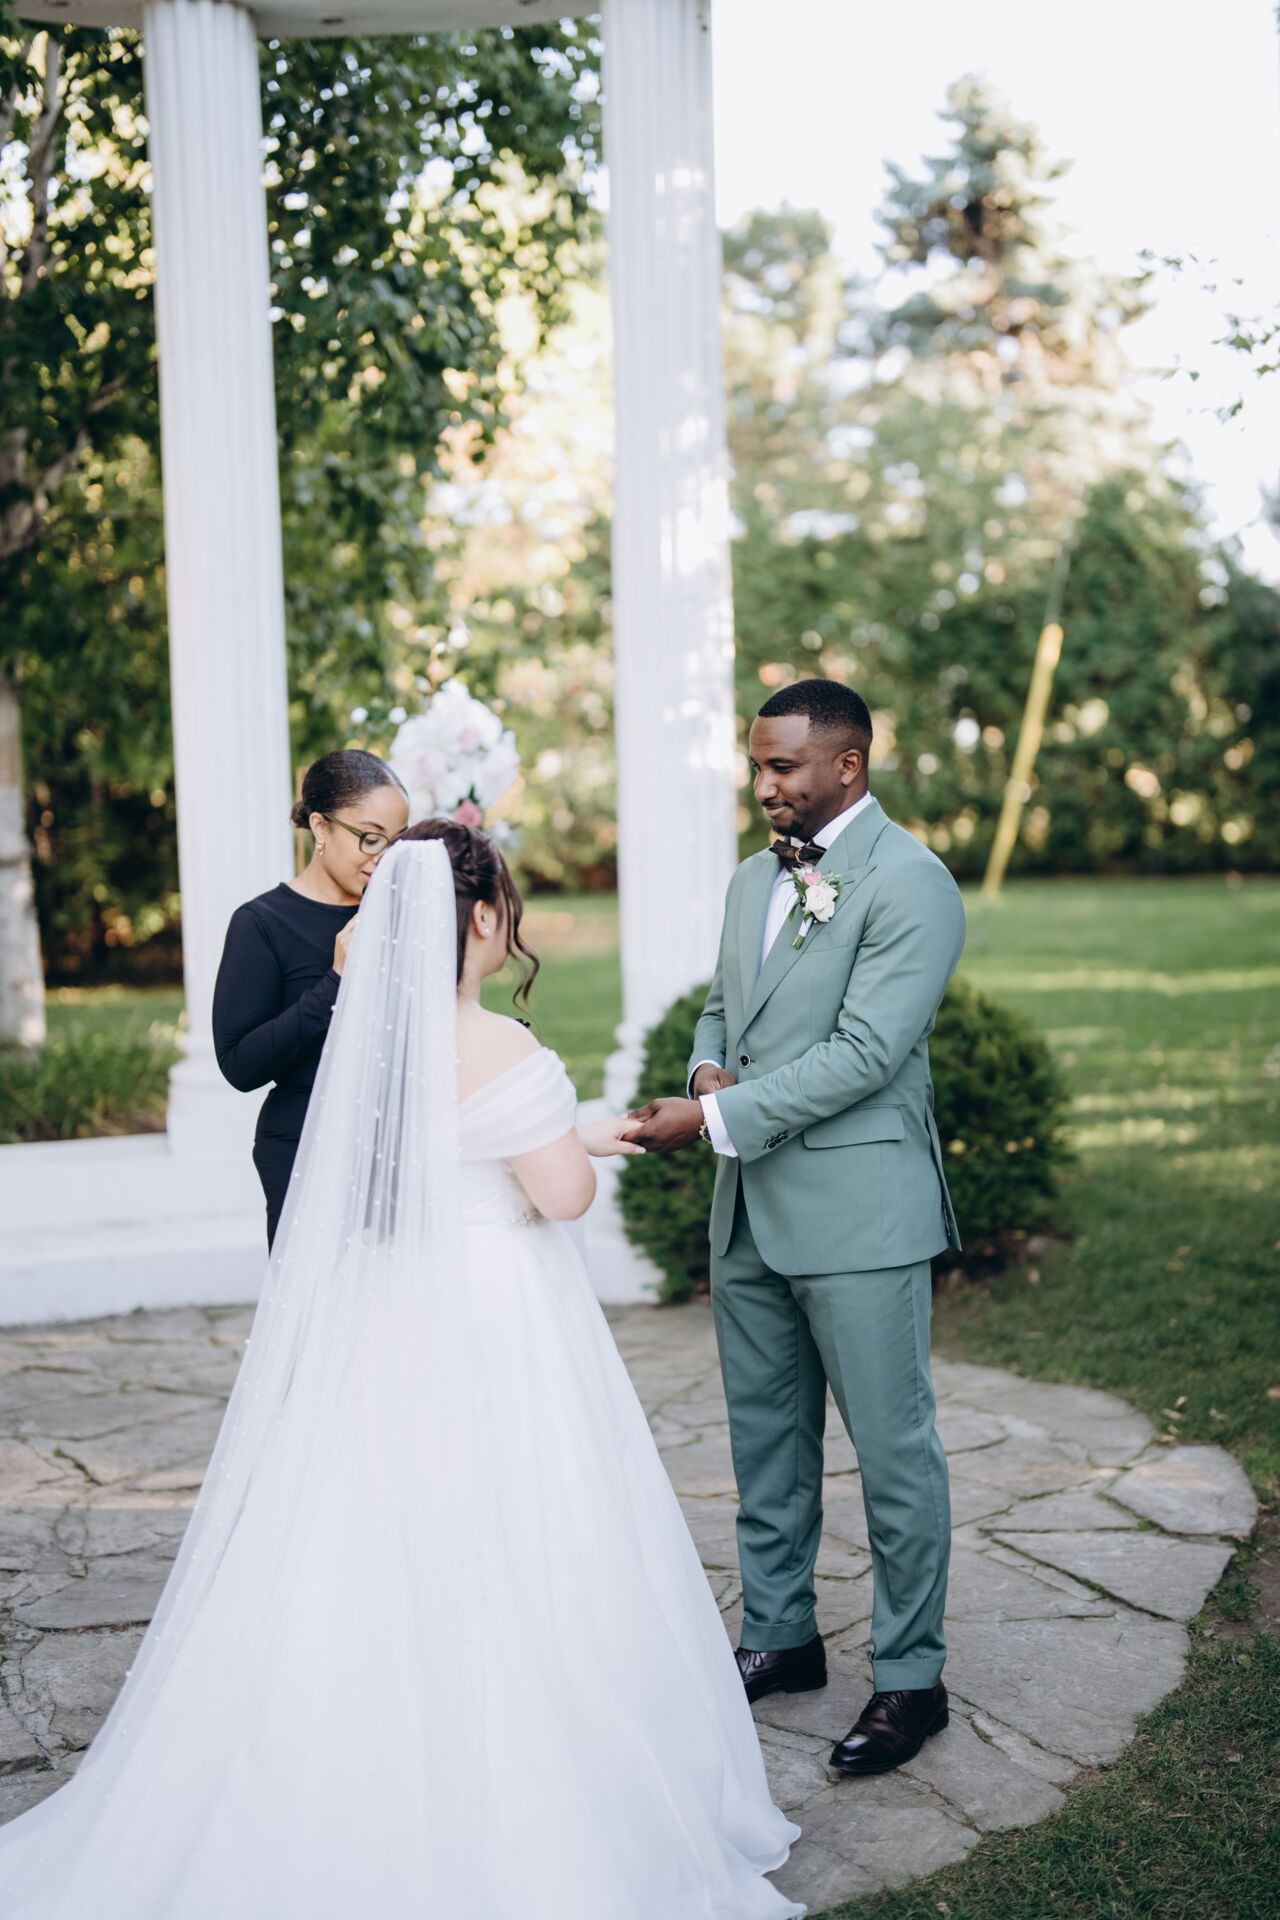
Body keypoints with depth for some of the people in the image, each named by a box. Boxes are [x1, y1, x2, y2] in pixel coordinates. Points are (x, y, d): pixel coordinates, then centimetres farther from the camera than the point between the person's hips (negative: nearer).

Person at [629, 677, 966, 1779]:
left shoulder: (911, 884, -13)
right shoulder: (754, 880, 13)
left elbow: (863, 1051, -20)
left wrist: (717, 1116, -20)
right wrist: (710, 1068, -1)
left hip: (859, 1213, -8)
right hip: (752, 1207, 8)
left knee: (893, 1450, 3)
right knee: (767, 1438, 17)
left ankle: (911, 1679, 18)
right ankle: (780, 1636, 33)